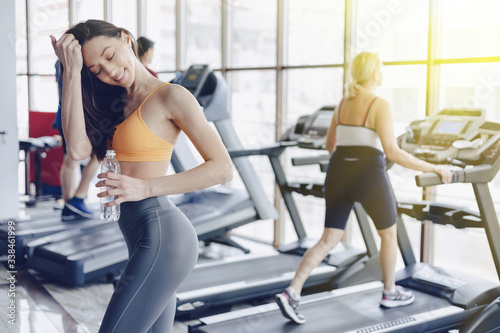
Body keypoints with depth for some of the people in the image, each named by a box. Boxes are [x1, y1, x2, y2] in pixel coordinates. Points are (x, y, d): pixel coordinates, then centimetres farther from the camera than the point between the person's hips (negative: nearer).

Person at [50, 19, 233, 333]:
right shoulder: (119, 105, 15)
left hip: (160, 235, -9)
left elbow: (222, 168, -14)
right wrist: (71, 71, -5)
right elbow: (78, 148, -3)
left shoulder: (171, 96, -8)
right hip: (148, 236, 9)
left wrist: (144, 187, -22)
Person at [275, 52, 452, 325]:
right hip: (368, 179, -6)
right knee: (389, 233, 19)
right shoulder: (380, 106, -11)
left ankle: (292, 292, -8)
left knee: (329, 241, 8)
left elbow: (329, 145, 20)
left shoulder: (343, 103, 11)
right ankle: (390, 292, 34)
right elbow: (392, 152, -18)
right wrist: (432, 168, -11)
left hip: (337, 177, 6)